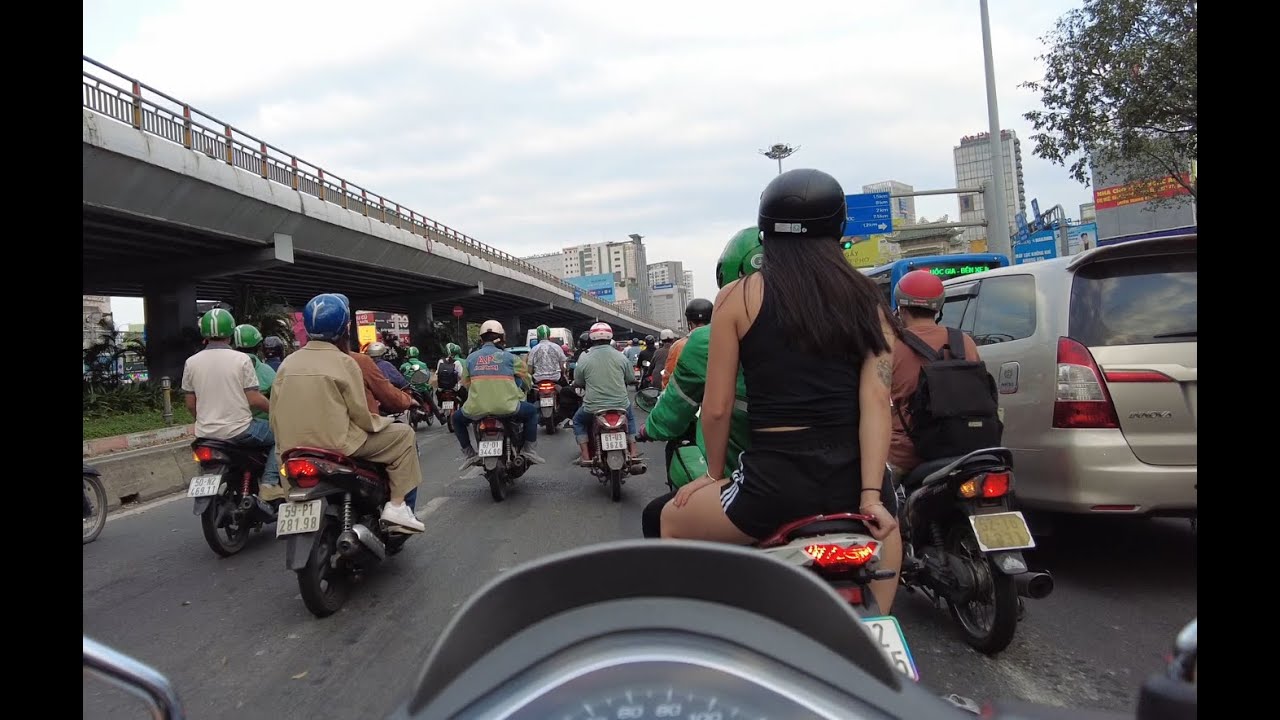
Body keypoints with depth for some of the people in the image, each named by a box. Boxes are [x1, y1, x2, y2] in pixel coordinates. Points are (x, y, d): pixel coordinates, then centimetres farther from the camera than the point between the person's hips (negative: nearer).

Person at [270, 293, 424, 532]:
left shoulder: (288, 362, 6)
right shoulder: (345, 362, -10)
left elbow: (275, 415, 7)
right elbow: (360, 414, -11)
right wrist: (382, 423, 9)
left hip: (294, 447, 7)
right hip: (338, 445, -6)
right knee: (403, 434, 5)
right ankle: (397, 505, 1)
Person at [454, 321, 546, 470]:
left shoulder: (471, 358, 11)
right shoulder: (508, 357, 5)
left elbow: (465, 382, 16)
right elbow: (525, 377, 13)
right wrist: (523, 391, 35)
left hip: (477, 409, 2)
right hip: (506, 407, -2)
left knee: (457, 418, 31)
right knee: (532, 411, 24)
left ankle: (468, 453, 21)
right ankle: (529, 450, 17)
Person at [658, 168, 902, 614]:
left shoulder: (738, 296, 0)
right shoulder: (865, 299, 8)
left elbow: (717, 407, 0)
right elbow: (876, 400, -3)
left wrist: (714, 473, 16)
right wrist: (871, 495, -6)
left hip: (777, 478, -3)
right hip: (855, 476, 4)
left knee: (674, 521, 24)